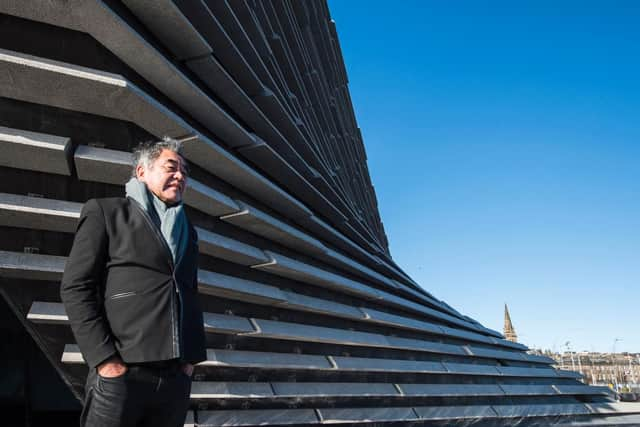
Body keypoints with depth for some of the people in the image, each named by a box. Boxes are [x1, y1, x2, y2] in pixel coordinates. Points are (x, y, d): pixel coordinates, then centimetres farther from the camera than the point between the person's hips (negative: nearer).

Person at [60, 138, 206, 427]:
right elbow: (76, 287, -3)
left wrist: (192, 356, 8)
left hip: (176, 376, 5)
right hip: (121, 373, -4)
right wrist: (105, 359, -12)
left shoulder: (187, 232, 20)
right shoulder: (105, 212, 5)